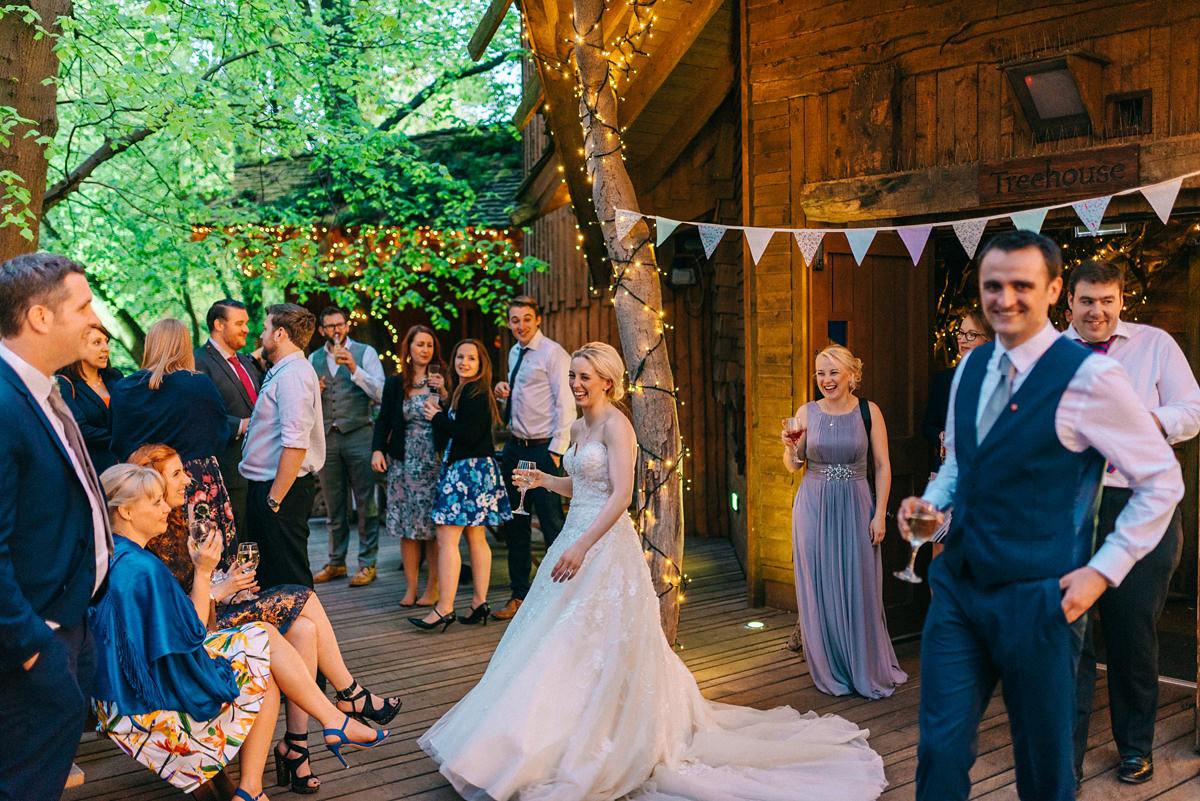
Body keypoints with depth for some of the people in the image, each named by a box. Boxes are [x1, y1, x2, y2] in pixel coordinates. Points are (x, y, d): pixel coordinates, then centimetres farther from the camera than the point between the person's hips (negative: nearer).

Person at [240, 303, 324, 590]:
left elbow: (295, 444, -24)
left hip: (281, 489, -11)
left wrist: (275, 498, -22)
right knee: (270, 574, 17)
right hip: (265, 485, 11)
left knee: (289, 577, -4)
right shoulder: (281, 372, 16)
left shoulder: (293, 375, -17)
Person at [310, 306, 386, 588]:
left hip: (358, 435, -4)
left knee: (365, 502, -2)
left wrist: (354, 368, -18)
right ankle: (336, 562, 18)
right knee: (333, 504, 9)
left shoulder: (365, 353, 2)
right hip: (327, 437, 4)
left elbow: (381, 394, -8)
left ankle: (367, 563, 4)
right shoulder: (313, 359, 14)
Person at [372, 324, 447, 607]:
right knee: (407, 527, 3)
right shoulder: (395, 384, 10)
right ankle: (410, 588, 12)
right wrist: (377, 450, -3)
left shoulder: (441, 381, 3)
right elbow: (384, 420, 10)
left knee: (434, 526, -2)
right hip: (404, 461, 2)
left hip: (435, 461, -2)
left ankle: (433, 588, 9)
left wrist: (443, 393, -16)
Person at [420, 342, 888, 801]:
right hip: (577, 539, 9)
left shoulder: (616, 425, -13)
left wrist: (582, 547, -26)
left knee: (593, 647, -4)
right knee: (561, 641, 13)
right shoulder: (579, 427, 14)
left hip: (605, 545, -9)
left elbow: (621, 495, -21)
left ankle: (586, 755, 7)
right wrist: (546, 481, 6)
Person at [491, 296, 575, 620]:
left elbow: (565, 404, -14)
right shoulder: (514, 353, 14)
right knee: (514, 523, 12)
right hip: (514, 447, 8)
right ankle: (519, 595, 23)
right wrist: (505, 393, 3)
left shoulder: (553, 353, -10)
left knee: (551, 523, -5)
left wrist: (556, 450, -18)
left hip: (543, 449, -8)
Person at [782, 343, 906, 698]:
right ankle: (831, 672, 20)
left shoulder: (868, 412, -1)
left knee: (859, 589, 3)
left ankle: (869, 672, 20)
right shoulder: (806, 413, 2)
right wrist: (790, 448, -13)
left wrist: (879, 514, -5)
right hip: (814, 508, 1)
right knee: (820, 591, 5)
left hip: (855, 507, -1)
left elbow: (883, 466, 0)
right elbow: (793, 466, 8)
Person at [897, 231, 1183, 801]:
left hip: (1035, 598, -5)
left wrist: (1102, 571, -10)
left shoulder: (1090, 376, -13)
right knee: (940, 749, 6)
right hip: (957, 584, 5)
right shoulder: (972, 366, 7)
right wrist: (931, 501, 1)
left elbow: (1162, 482, -7)